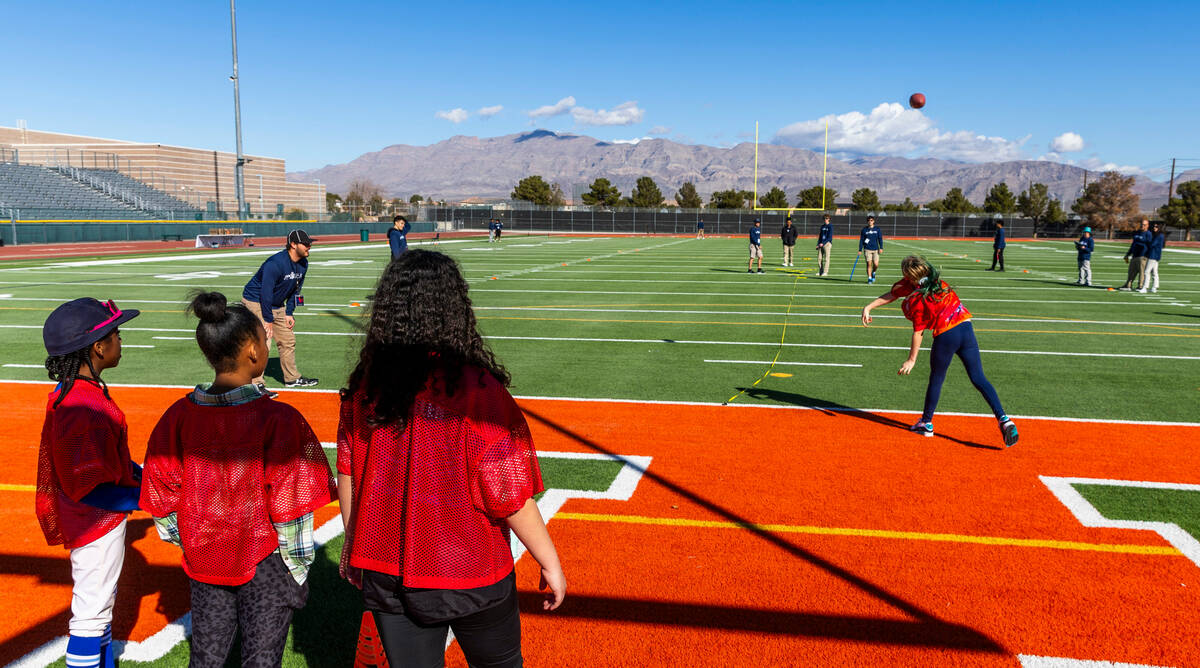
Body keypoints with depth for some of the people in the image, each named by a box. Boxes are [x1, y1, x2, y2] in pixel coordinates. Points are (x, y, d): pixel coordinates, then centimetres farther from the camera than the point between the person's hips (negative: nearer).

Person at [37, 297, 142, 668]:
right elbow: (90, 488, -29)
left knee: (101, 604, 26)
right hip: (98, 524, -10)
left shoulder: (68, 392, 2)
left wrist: (139, 472, 8)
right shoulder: (87, 410, -30)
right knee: (91, 614, 4)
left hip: (101, 521, 10)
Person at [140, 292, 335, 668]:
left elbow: (162, 498, 2)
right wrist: (298, 568, -4)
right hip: (265, 564, -4)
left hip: (203, 561, 5)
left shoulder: (179, 416, -6)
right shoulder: (278, 419, -20)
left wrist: (189, 544, 17)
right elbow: (290, 504, -16)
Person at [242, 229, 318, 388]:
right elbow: (265, 292, -27)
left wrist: (289, 313, 2)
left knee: (288, 341, 13)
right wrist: (268, 320, -23)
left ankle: (292, 378, 26)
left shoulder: (303, 264, -3)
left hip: (277, 305, 9)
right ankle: (256, 384, -9)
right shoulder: (276, 263, -28)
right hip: (256, 302, -9)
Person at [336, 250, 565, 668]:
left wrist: (354, 542, 19)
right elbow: (509, 496, -19)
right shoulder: (476, 388, -22)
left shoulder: (364, 386, -7)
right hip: (468, 576, -3)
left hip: (384, 573, 4)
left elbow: (347, 475, 4)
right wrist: (550, 564, -6)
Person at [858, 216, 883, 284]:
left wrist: (881, 248, -5)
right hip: (867, 249, -1)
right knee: (869, 264, -7)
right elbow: (861, 240, 7)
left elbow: (880, 239, 6)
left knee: (876, 264, -7)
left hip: (875, 250, 1)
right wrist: (860, 250, 2)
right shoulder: (864, 230, 5)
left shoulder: (877, 229, 7)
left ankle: (873, 273, 24)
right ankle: (869, 278, 5)